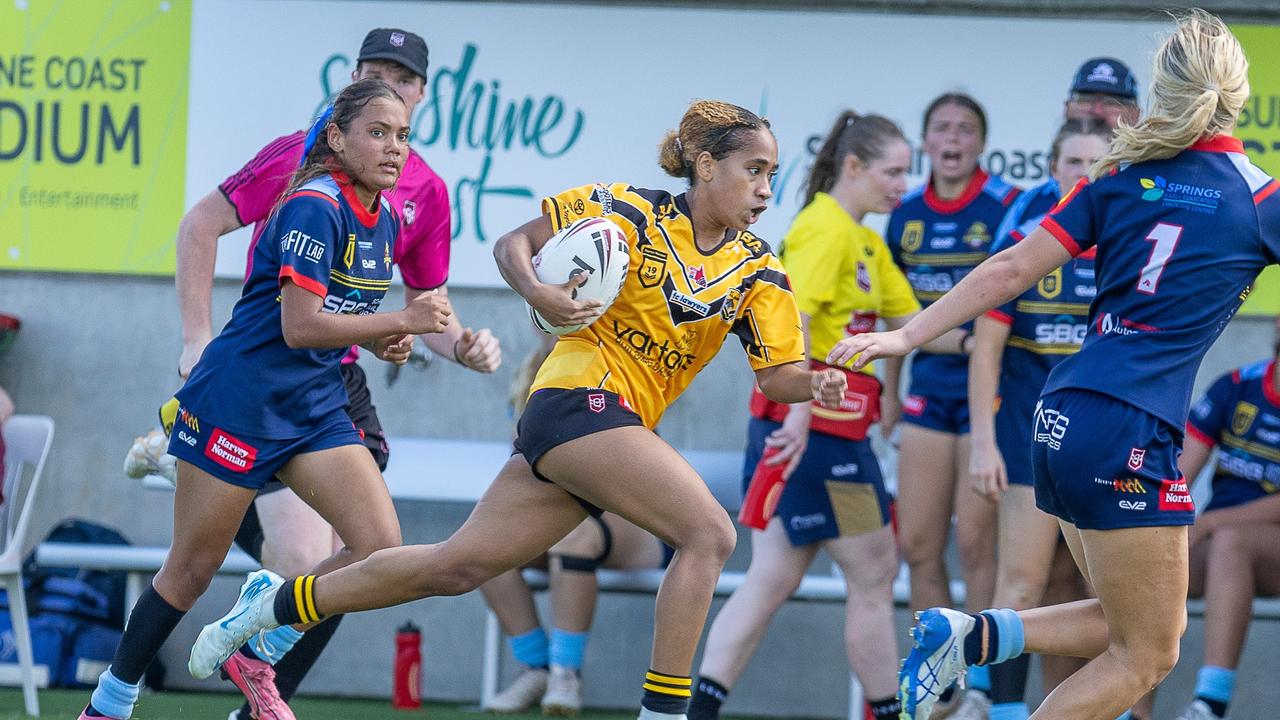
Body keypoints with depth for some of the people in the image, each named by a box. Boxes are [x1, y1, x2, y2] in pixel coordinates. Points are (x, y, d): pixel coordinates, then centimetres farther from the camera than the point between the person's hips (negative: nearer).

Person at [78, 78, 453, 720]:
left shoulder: (385, 222, 8)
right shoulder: (314, 208, -18)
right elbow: (299, 325, -23)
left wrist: (379, 342, 2)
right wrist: (401, 321, -23)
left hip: (316, 405, 8)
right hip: (239, 399, -8)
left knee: (381, 548, -9)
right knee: (191, 571, 0)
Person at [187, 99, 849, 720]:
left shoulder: (758, 274, 8)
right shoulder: (631, 212, -5)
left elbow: (776, 374, 3)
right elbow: (513, 244, 3)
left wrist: (817, 384, -18)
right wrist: (536, 292, -17)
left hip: (621, 425, 6)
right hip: (580, 396, -6)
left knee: (458, 567, 9)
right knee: (709, 533, -20)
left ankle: (277, 604, 21)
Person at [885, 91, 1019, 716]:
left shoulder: (1006, 208, -8)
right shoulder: (907, 214, 8)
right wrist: (889, 392, 18)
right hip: (930, 388, 6)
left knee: (977, 543, -6)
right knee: (918, 544, 4)